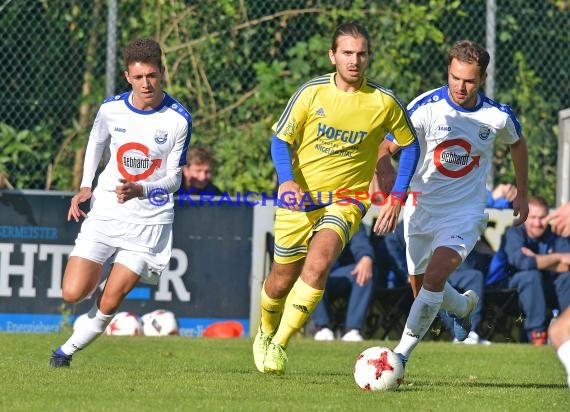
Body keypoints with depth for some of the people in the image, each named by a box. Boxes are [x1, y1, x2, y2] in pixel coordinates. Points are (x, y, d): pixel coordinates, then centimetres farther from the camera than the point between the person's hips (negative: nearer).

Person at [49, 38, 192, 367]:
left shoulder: (179, 119, -10)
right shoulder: (111, 109, -3)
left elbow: (174, 179, -6)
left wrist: (140, 189, -26)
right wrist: (85, 187, 8)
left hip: (150, 219, -2)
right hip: (105, 213, 2)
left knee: (109, 303, -8)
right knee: (73, 293, -9)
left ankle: (68, 350, 14)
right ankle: (97, 276, 25)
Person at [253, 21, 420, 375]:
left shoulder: (384, 103, -7)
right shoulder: (311, 92, -7)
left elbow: (410, 146, 8)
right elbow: (281, 140, 1)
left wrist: (397, 198, -1)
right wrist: (287, 181, -18)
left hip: (347, 199, -1)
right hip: (299, 197, 1)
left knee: (318, 262, -28)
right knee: (282, 280, 8)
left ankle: (279, 345, -22)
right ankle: (265, 333, 41)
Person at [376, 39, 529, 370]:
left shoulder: (498, 116, -8)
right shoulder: (426, 107, -15)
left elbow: (518, 144, 15)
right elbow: (384, 150, -13)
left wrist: (522, 193, 19)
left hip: (466, 212, -2)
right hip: (422, 207, 2)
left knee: (435, 274, -24)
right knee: (420, 286, 12)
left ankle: (402, 354, -19)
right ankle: (464, 306, 47)